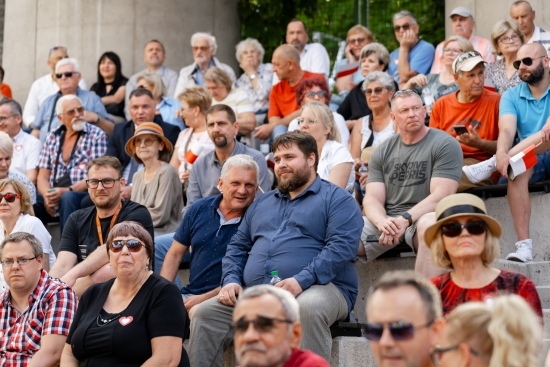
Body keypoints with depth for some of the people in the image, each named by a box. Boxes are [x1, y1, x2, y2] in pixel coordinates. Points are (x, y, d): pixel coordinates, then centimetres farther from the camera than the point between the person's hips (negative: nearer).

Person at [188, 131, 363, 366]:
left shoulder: (337, 199, 6)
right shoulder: (262, 203, 28)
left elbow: (341, 247, -9)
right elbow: (237, 247, 26)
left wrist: (302, 280, -22)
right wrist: (231, 280, 4)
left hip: (317, 287, -5)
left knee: (308, 309, -40)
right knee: (204, 313, -15)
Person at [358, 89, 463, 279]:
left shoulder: (445, 145, 1)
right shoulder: (383, 151, 15)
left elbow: (440, 196, -9)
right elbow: (372, 199, 7)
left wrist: (405, 219, -22)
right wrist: (382, 222, -17)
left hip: (422, 216, -4)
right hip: (386, 220, 4)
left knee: (429, 225, -40)